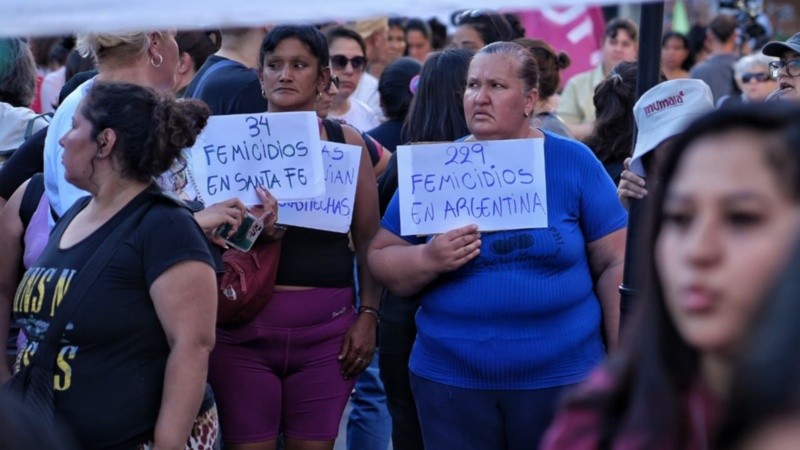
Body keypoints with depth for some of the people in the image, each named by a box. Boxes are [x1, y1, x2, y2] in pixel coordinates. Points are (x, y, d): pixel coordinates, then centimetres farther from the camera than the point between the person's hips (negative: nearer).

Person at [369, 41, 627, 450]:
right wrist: (429, 260, -17)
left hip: (562, 379, -1)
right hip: (450, 381, 1)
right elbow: (381, 261, 3)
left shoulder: (574, 162, 1)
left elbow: (615, 265, 2)